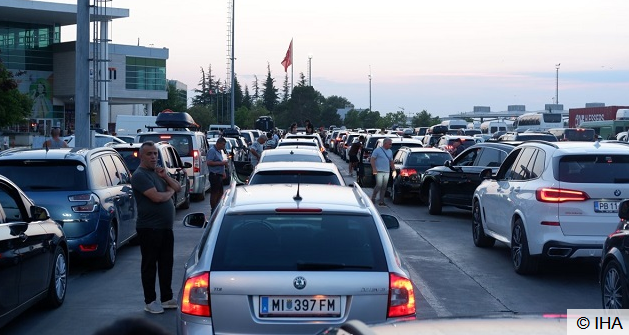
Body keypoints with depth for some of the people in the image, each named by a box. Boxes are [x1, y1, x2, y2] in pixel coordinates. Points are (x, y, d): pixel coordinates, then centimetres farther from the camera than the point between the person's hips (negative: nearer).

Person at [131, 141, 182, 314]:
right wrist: (170, 192, -3)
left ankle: (167, 298, 22)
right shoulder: (140, 175, -12)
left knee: (166, 264, 13)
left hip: (165, 227, 9)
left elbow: (178, 188, 14)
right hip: (149, 228, -8)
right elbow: (157, 197, -23)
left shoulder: (157, 172, 16)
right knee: (150, 265, 0)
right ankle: (150, 301, 7)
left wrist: (165, 176, -3)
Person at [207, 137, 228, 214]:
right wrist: (222, 163, -21)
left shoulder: (219, 151, 18)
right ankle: (213, 210, -3)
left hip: (219, 175, 10)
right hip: (214, 175, -10)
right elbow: (209, 163, -23)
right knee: (214, 193, -6)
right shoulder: (212, 150, -13)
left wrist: (223, 173, 19)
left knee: (220, 193, 13)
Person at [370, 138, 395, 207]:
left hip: (387, 172, 6)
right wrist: (374, 168, -17)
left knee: (384, 187, 5)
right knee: (379, 185, -13)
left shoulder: (390, 151, 16)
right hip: (379, 171, -6)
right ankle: (373, 198, 4)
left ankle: (381, 201, 9)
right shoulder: (377, 150, -4)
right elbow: (372, 159, -8)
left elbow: (391, 161, 24)